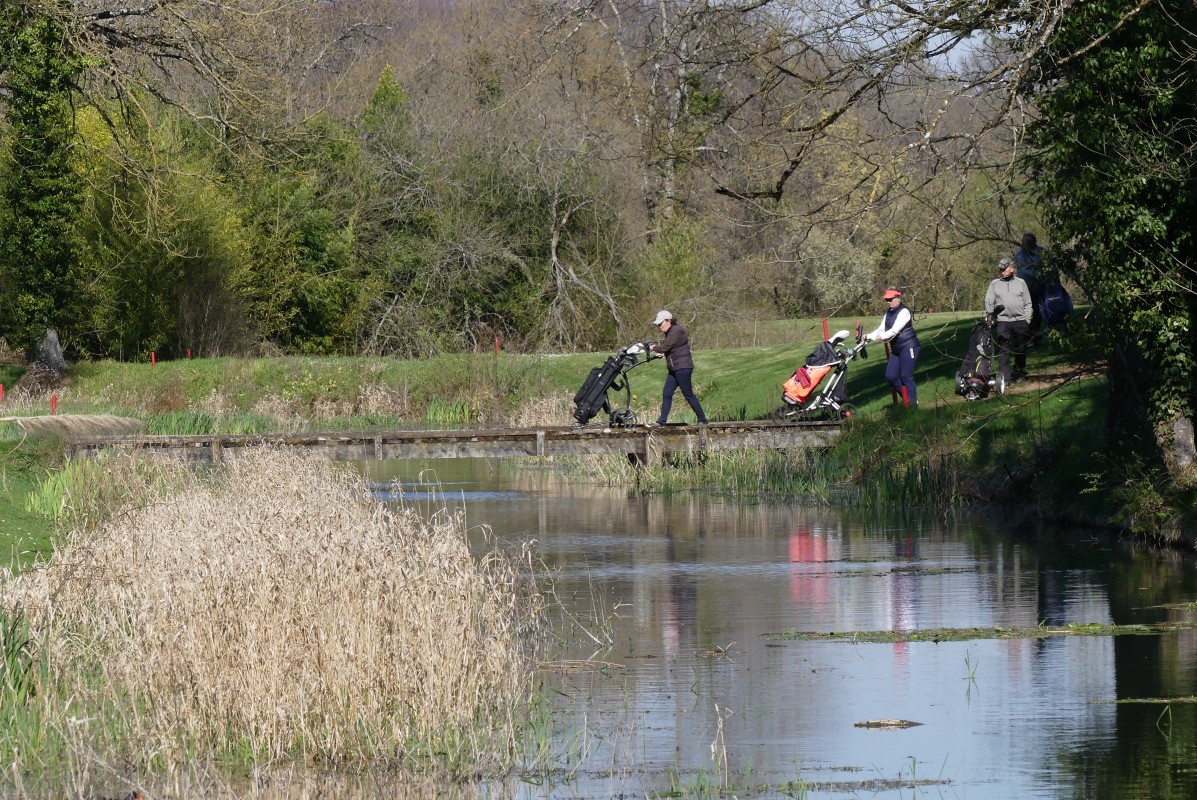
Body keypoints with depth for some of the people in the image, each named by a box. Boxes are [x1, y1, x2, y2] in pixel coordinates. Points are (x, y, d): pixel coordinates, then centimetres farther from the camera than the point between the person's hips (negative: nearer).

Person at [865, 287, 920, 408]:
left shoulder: (903, 312, -13)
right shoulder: (888, 314, 13)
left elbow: (895, 330, -23)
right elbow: (881, 330, 9)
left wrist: (882, 337, -32)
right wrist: (869, 337, -7)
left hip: (908, 347, -9)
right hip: (896, 349, 9)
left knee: (906, 377, -10)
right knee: (890, 376, 3)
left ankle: (913, 405, -4)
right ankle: (906, 398, 17)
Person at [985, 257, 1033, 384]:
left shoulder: (1020, 283, 8)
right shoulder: (994, 284, 7)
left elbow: (1028, 303, 8)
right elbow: (988, 302, 6)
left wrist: (1027, 320, 0)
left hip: (1020, 321, 1)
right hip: (1002, 321, -1)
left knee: (1021, 349, 11)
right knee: (1003, 349, -9)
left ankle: (1020, 372, 29)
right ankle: (1005, 377, -11)